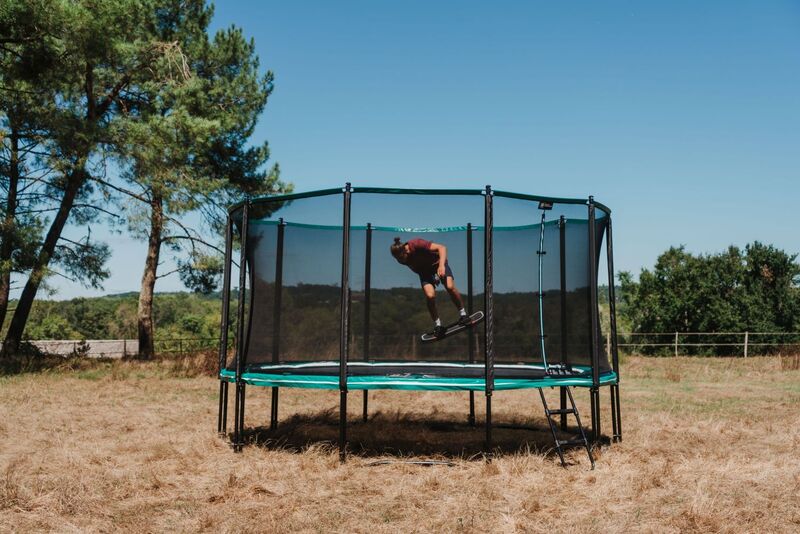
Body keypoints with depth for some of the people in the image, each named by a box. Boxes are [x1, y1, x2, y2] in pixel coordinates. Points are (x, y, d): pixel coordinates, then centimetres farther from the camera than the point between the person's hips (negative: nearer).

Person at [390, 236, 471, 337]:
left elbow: (442, 248, -34)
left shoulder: (416, 244, -32)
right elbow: (416, 269, 4)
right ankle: (437, 325, -4)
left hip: (438, 264, -3)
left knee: (450, 287, -26)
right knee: (430, 295, -21)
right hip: (424, 271, 3)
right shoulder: (402, 258, -16)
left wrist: (442, 265, -47)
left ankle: (462, 313, -4)